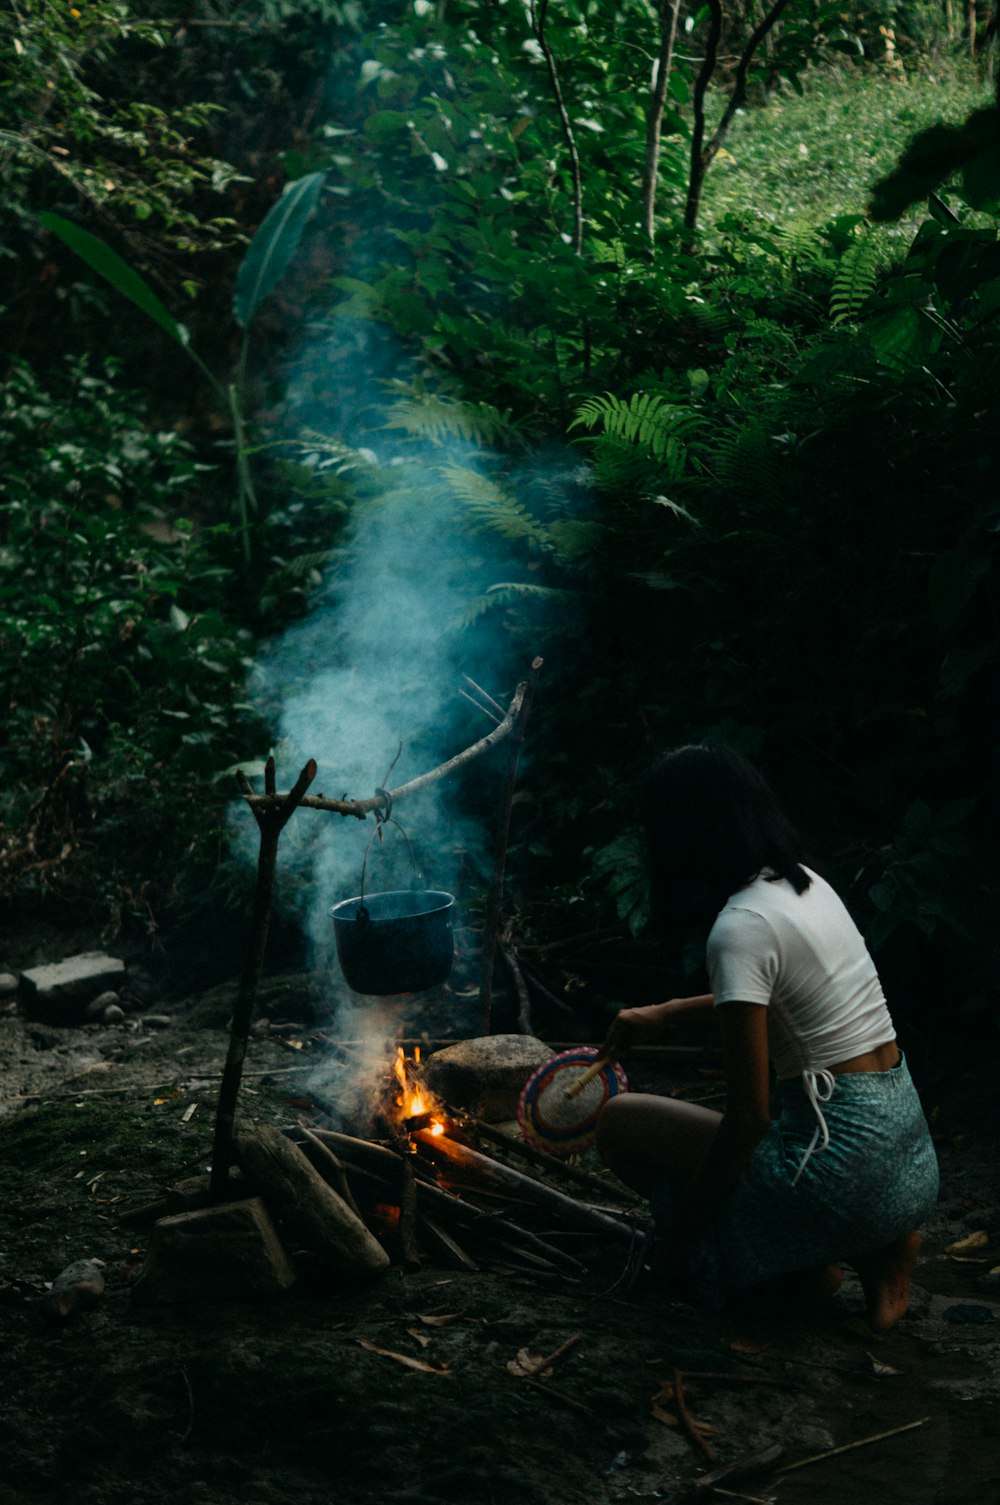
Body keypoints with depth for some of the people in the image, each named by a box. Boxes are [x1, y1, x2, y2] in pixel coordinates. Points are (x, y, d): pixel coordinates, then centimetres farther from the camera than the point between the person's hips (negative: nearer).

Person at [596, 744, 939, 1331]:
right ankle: (880, 1251, 11)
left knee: (621, 1122, 4)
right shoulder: (806, 883, 8)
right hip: (912, 1157, 8)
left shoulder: (741, 927, -18)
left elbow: (748, 1117, -17)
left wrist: (681, 1235, -6)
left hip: (845, 1168, -8)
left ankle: (809, 1262, 4)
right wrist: (668, 1013, 30)